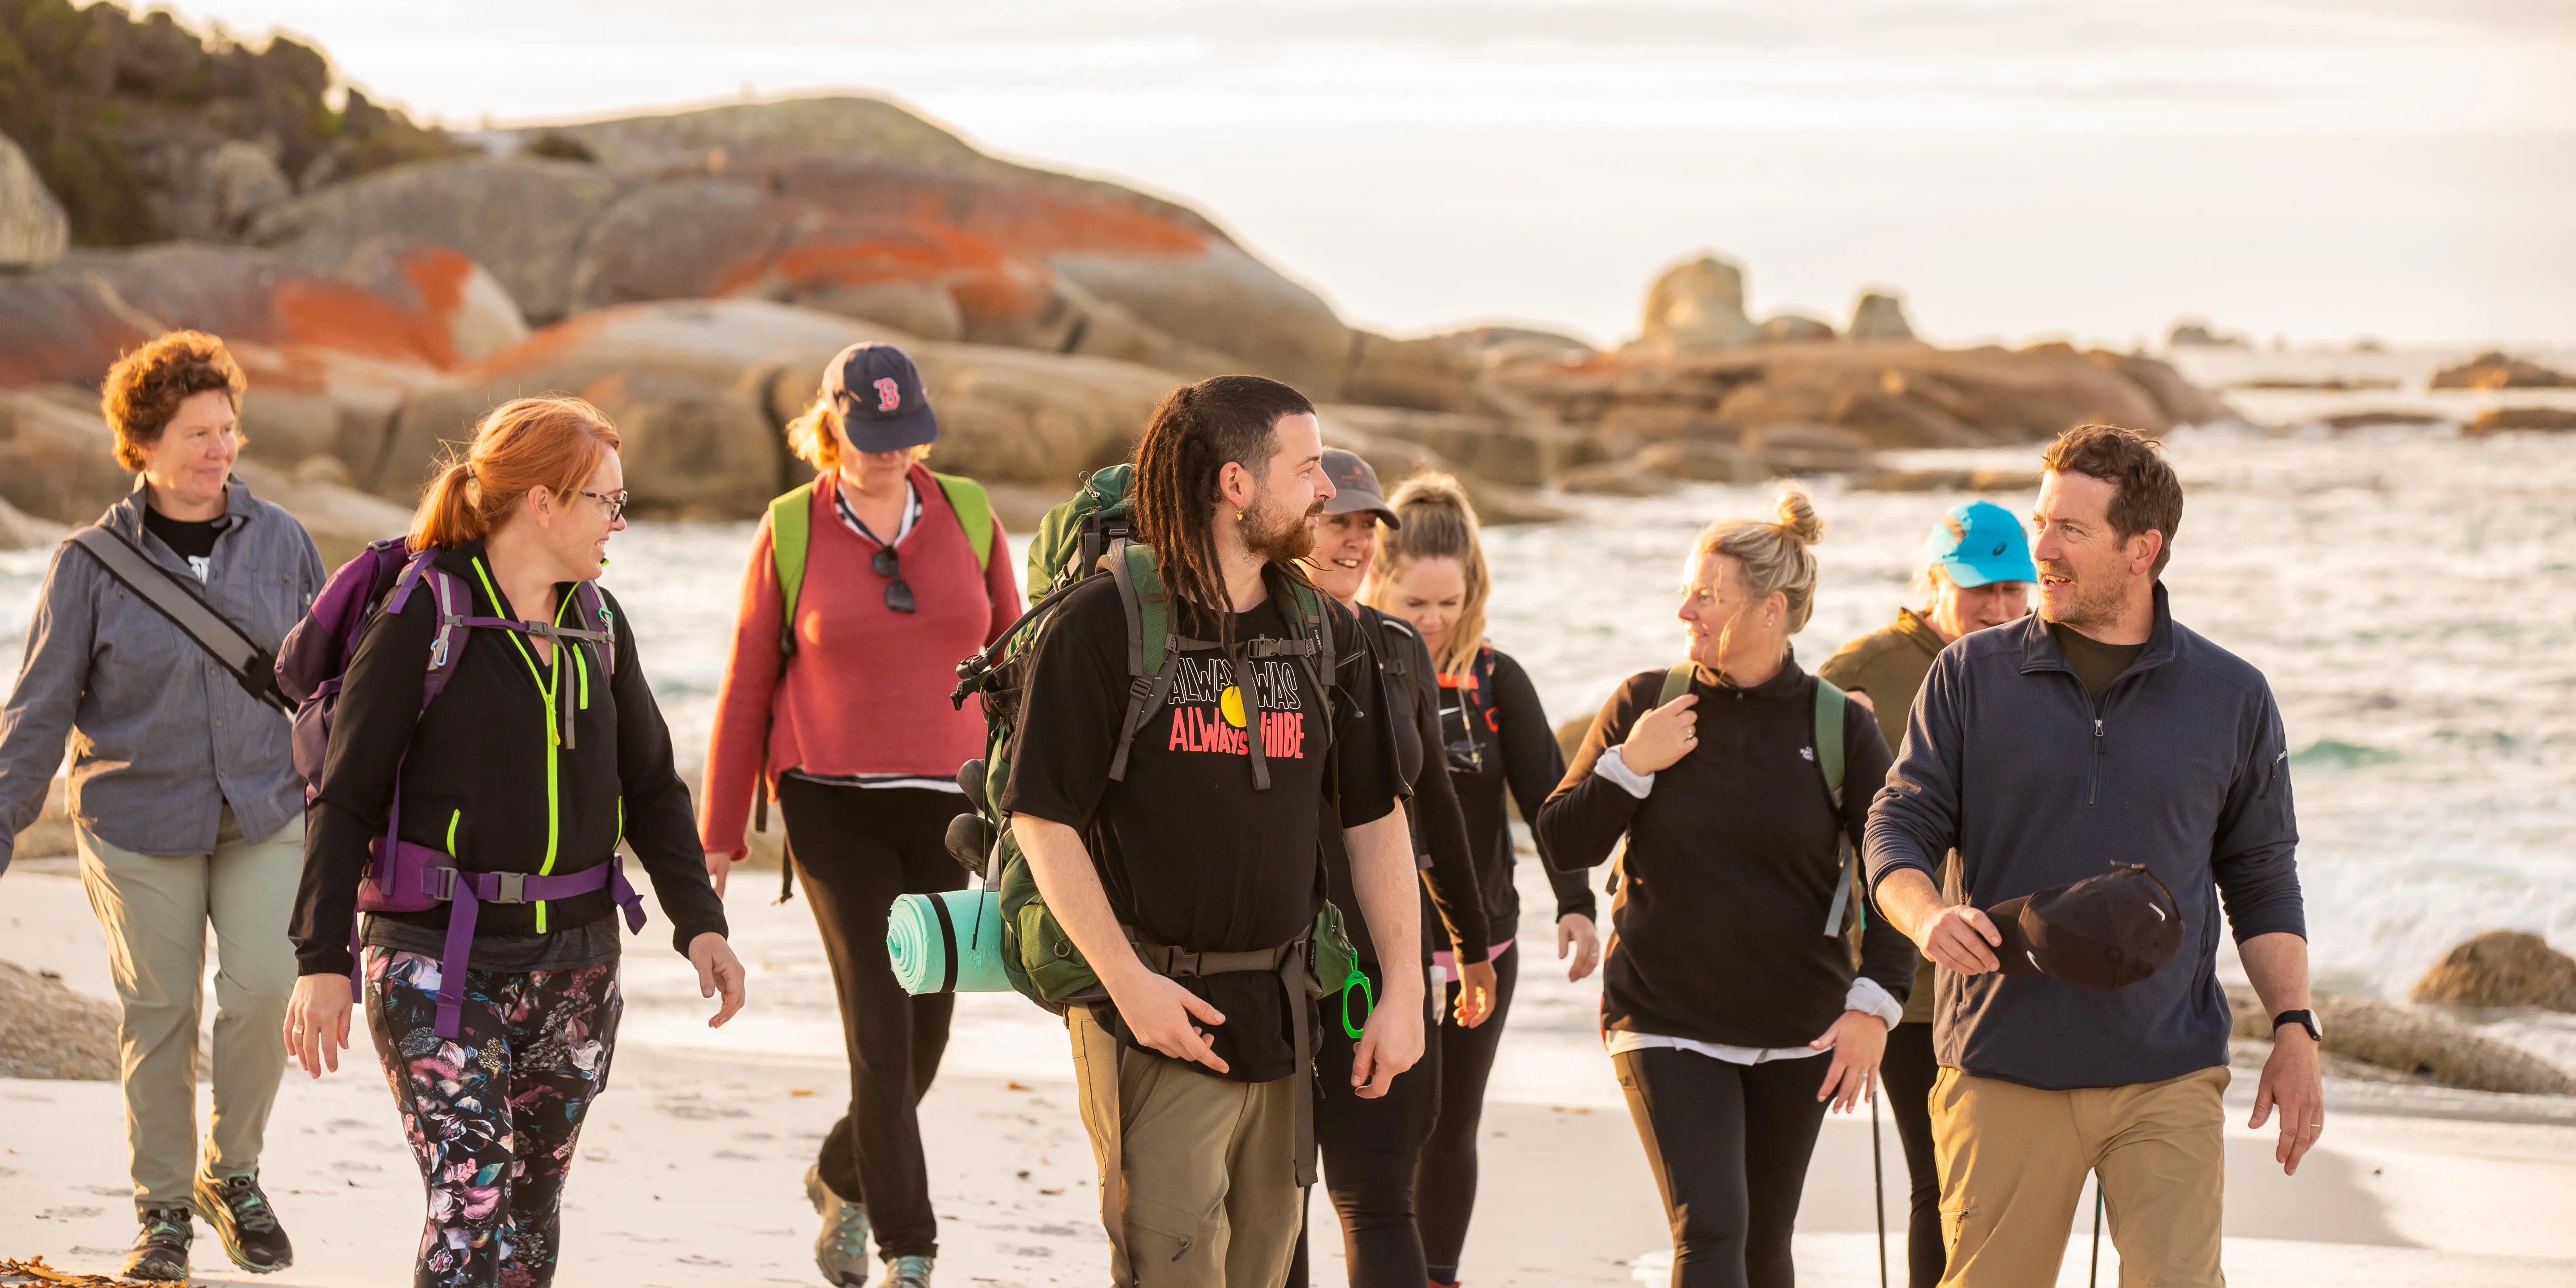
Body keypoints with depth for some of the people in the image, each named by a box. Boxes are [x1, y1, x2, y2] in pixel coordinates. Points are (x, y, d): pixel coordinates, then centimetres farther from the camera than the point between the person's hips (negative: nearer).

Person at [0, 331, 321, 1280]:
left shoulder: (279, 543, 1)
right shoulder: (93, 564, -5)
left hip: (266, 815, 1)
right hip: (139, 825, -1)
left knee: (262, 993, -12)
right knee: (158, 1015, 4)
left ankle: (233, 1175, 12)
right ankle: (163, 1210, 19)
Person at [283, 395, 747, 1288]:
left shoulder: (598, 623, 10)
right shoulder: (425, 618, -8)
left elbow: (651, 786, 16)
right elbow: (347, 797, -8)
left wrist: (698, 919, 4)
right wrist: (322, 960, -15)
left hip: (575, 965, 6)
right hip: (440, 966, -6)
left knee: (530, 1213, 10)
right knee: (468, 1209, -14)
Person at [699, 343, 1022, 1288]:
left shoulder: (968, 518, 4)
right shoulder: (792, 533, -1)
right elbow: (745, 690, 4)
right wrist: (718, 840, 3)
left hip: (948, 808, 3)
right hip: (835, 809, -3)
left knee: (923, 1033, 7)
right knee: (880, 1024, -12)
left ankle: (841, 1178, 36)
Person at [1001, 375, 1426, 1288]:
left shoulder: (1326, 635, 10)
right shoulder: (1099, 626, -7)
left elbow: (1374, 818, 14)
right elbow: (1042, 818, -9)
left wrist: (1404, 991, 8)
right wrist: (1129, 981, -16)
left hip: (1278, 1008, 6)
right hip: (1153, 1007, -6)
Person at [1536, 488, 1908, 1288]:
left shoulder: (1837, 727, -2)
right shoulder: (1646, 704, -1)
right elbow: (1565, 843, 3)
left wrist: (1875, 1002, -15)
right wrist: (1628, 766, -14)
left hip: (1797, 1034, 2)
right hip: (1668, 1023, -2)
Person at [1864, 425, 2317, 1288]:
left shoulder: (2232, 698, 7)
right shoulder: (1971, 675, 5)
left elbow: (2263, 882, 13)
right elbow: (1899, 827, 4)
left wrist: (2295, 1031, 3)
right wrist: (1928, 917, -18)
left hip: (2168, 1078, 0)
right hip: (2001, 1070, 0)